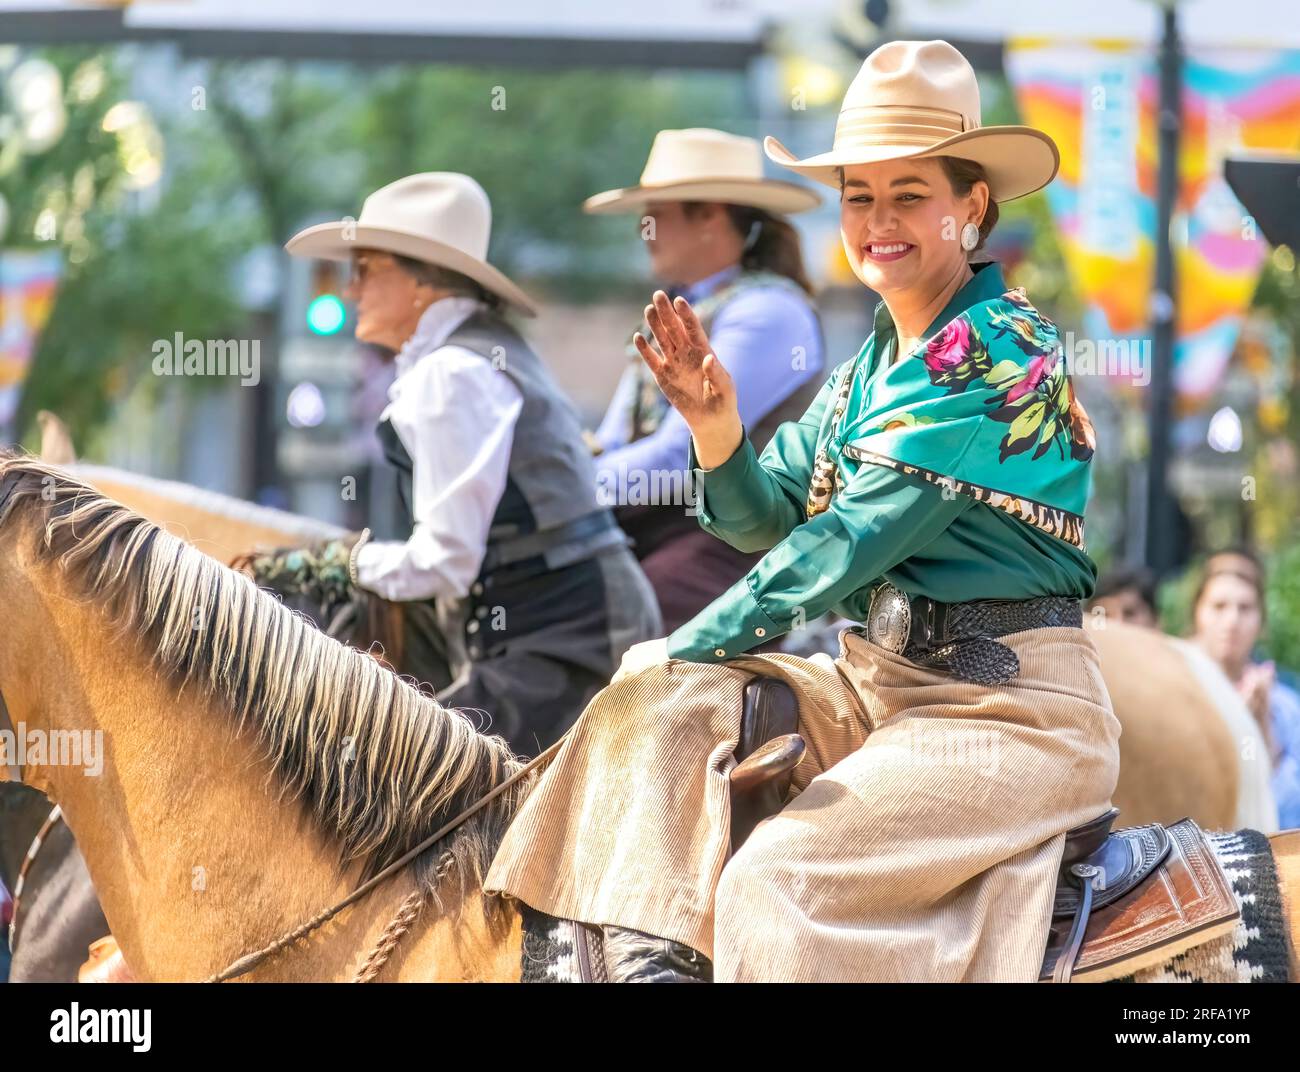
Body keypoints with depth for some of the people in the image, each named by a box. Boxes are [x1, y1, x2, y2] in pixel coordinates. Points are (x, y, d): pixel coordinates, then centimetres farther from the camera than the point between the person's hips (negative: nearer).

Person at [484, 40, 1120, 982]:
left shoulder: (1000, 348, -13)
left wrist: (696, 643, -13)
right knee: (659, 694, -5)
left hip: (1014, 707, -9)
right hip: (877, 683, 9)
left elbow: (857, 535, -17)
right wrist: (716, 427, -6)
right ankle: (650, 953, -14)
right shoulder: (873, 364, 13)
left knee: (780, 880, -25)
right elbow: (769, 517, 15)